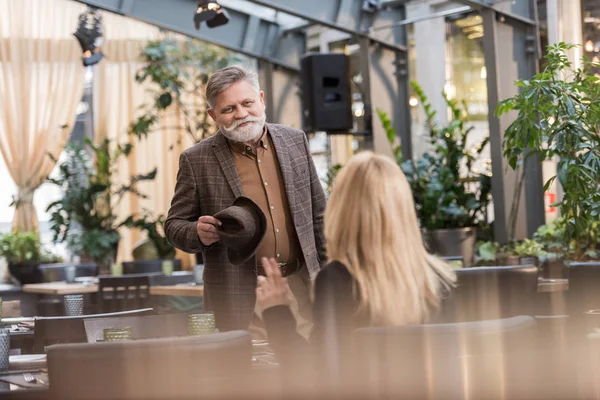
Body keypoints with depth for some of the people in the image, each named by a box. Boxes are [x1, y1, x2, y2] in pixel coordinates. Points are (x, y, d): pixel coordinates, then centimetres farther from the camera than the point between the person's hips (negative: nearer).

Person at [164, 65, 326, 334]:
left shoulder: (294, 141, 8)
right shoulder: (197, 161, -3)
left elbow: (318, 213, 14)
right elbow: (174, 225, 2)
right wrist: (199, 234, -20)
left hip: (300, 286, 3)